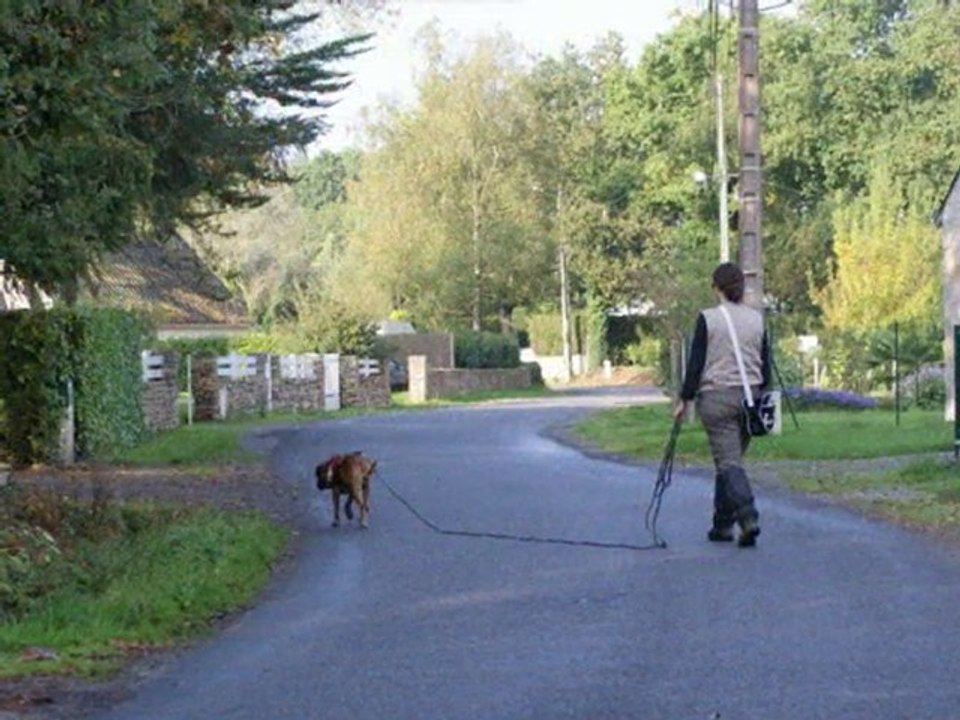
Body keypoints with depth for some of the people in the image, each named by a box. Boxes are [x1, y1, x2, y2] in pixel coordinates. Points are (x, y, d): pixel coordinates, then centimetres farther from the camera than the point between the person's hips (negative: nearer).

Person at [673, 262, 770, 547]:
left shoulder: (708, 318, -8)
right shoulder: (757, 319, 6)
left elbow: (696, 362, -8)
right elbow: (765, 364, 10)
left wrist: (685, 400, -1)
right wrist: (760, 395, 23)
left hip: (717, 398, -5)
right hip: (750, 396, 5)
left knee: (728, 462, -6)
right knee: (730, 460, 16)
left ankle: (748, 517, -24)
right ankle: (723, 524, 21)